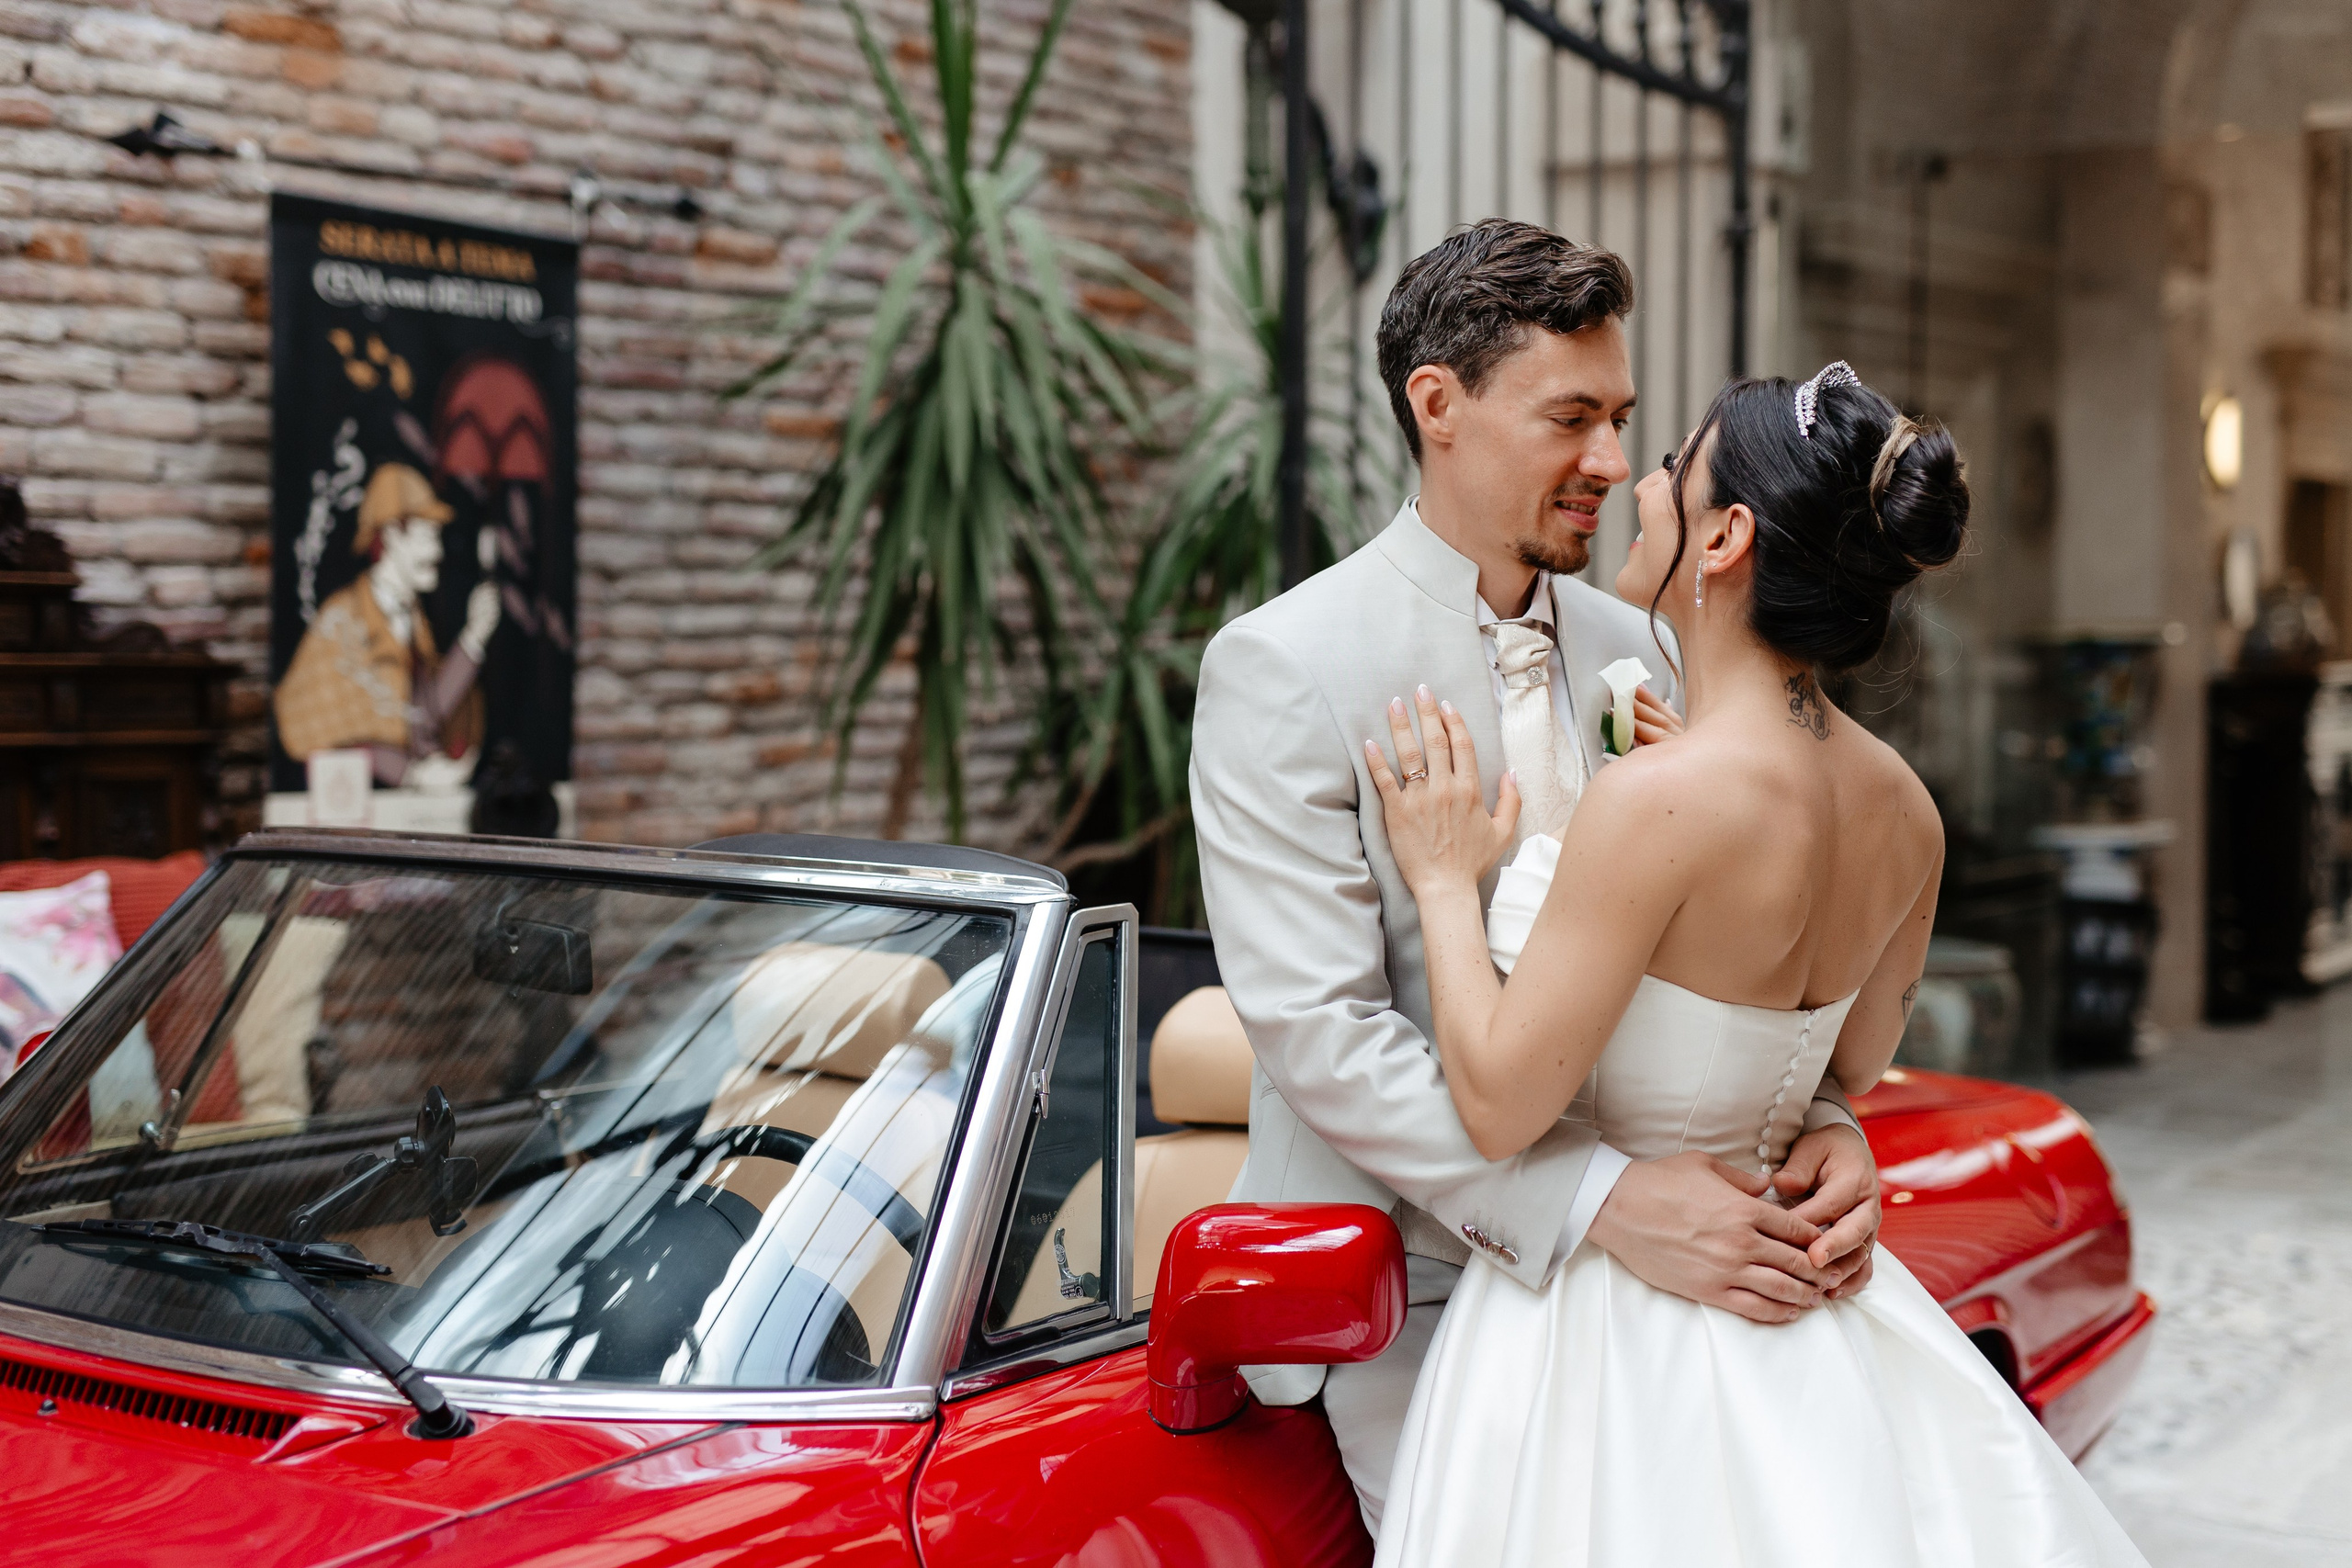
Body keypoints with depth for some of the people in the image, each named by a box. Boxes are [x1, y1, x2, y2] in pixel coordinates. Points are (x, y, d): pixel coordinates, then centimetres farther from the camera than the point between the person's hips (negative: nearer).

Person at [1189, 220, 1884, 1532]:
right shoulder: (1283, 669, -12)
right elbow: (1318, 1030, -19)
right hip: (1410, 1290, -5)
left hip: (1621, 1277, 5)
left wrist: (1822, 1122, -11)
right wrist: (1605, 1202, -27)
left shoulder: (1639, 652, 8)